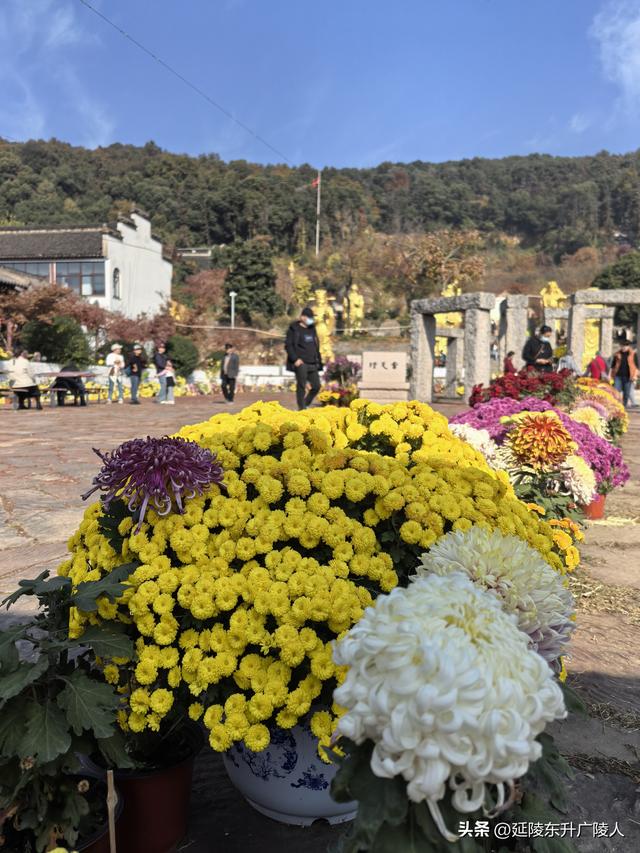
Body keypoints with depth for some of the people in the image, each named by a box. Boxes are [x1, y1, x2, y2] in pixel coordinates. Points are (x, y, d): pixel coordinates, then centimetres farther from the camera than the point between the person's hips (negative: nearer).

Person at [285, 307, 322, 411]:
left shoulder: (312, 329, 17)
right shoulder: (294, 329, -2)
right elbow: (288, 345, -7)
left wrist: (318, 361, 15)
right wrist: (295, 359, -16)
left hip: (313, 364, 6)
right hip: (301, 363, -6)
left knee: (316, 386, 4)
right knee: (301, 386, -6)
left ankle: (306, 405, 21)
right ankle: (301, 409, 2)